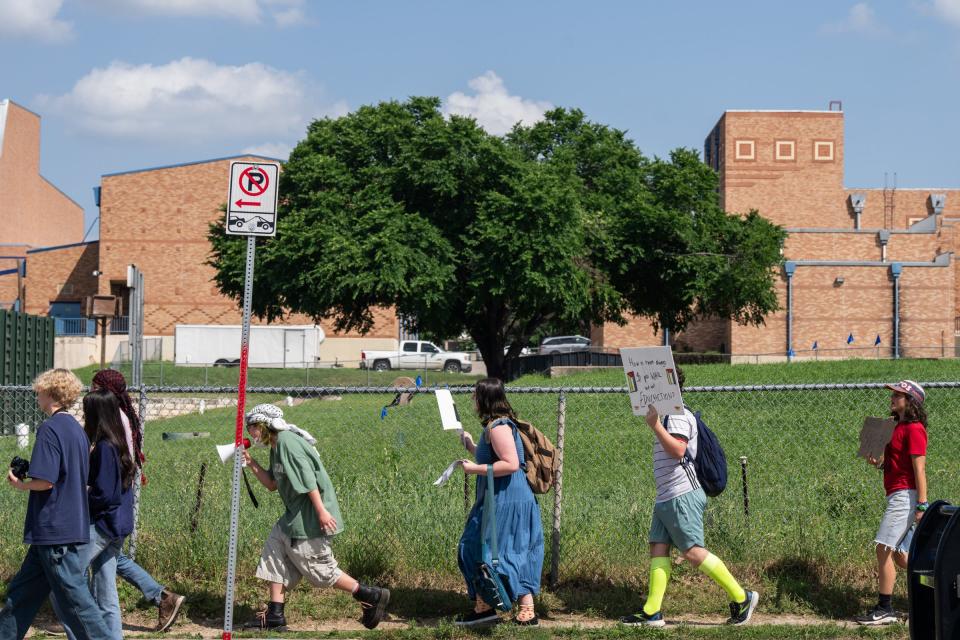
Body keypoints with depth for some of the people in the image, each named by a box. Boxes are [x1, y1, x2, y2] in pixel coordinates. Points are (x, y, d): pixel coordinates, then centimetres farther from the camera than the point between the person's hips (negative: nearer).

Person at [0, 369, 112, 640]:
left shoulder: (50, 429, -15)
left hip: (54, 529, -9)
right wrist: (30, 473, 19)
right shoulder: (77, 429, 12)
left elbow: (45, 481, -21)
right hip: (74, 525, 9)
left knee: (75, 597, -5)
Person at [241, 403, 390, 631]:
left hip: (310, 518, -10)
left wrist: (322, 511, -25)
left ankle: (372, 596, 1)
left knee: (318, 567, -5)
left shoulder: (287, 441, -16)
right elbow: (272, 484, 19)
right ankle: (274, 616, 12)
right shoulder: (276, 446, 16)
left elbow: (308, 478, -22)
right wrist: (251, 463, 10)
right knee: (274, 554, 9)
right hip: (295, 516, 10)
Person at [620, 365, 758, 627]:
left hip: (682, 497, -11)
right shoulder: (670, 416, 21)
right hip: (666, 498, 11)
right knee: (658, 548, 2)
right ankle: (652, 613, -3)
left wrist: (655, 426, -27)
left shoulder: (678, 416, -11)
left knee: (693, 552, -11)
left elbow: (678, 450, -27)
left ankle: (741, 598, -3)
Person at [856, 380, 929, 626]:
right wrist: (879, 462, 5)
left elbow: (919, 469, -18)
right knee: (899, 554, 12)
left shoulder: (914, 429, -12)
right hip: (897, 496, 10)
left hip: (905, 495, -10)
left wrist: (922, 506, -22)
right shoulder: (899, 426, 17)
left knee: (884, 549, -10)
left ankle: (884, 609, -7)